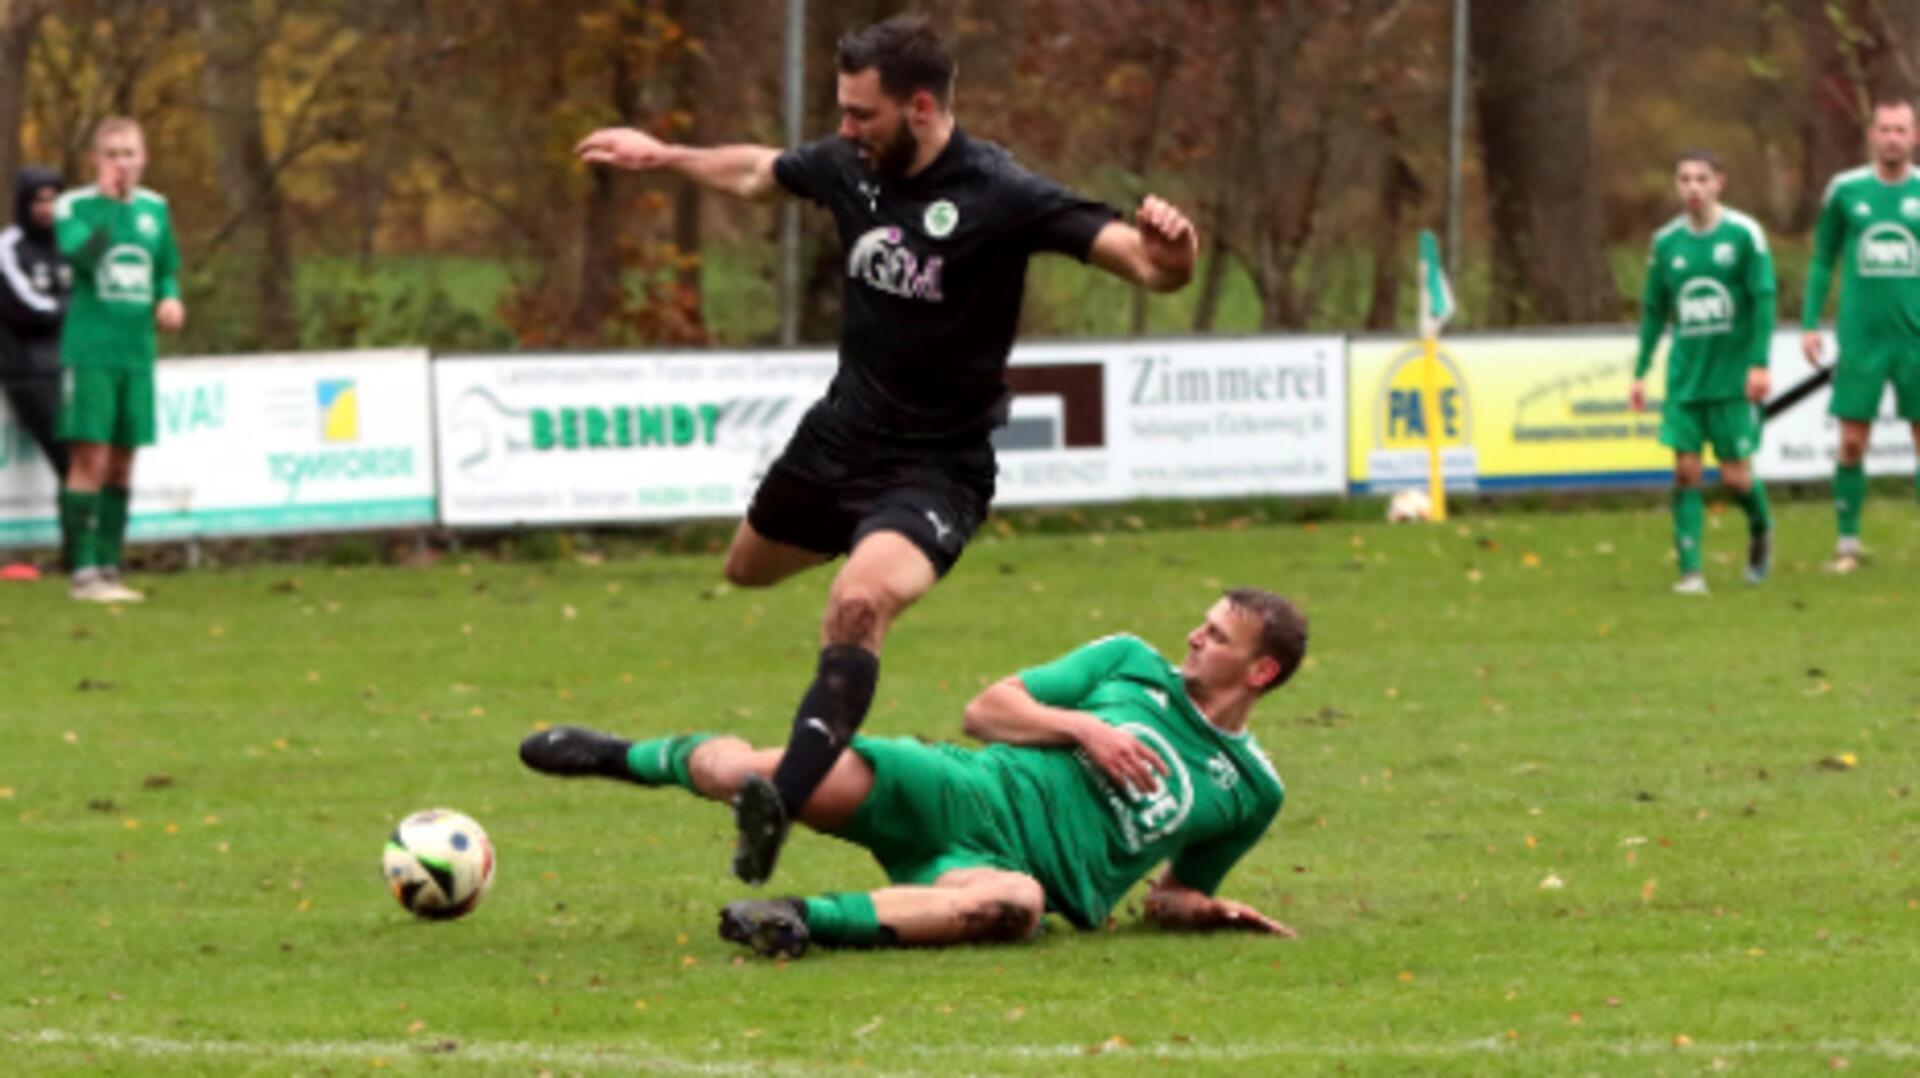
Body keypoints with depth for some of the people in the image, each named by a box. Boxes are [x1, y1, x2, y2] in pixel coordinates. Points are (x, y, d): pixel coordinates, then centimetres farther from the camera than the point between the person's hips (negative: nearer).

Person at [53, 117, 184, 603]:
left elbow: (167, 269, 22)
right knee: (90, 459, -9)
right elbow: (80, 254, -22)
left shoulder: (155, 209, 11)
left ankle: (109, 567, 15)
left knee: (122, 463, 8)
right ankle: (84, 572, -7)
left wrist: (171, 298, 2)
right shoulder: (74, 206, -4)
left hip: (137, 353, 5)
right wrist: (107, 200, -21)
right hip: (89, 351, -5)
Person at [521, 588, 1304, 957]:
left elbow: (1172, 894, 25)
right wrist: (1084, 728, -5)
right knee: (741, 773, -23)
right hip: (963, 795, 1)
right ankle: (627, 757, 11)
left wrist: (1208, 912, 2)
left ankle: (810, 920, -45)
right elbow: (987, 710, 10)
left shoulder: (1251, 790, 14)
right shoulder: (1132, 665, 14)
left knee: (1015, 902, -45)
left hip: (1001, 866, -1)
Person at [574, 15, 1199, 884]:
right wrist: (663, 157, 30)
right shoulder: (849, 166, -6)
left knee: (858, 605, -34)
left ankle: (783, 799, -41)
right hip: (842, 431, 7)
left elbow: (1152, 266, -28)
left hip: (937, 465, -7)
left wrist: (1167, 247, -51)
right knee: (749, 568, 30)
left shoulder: (1001, 197, -23)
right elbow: (759, 173, 19)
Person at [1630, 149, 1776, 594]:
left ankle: (1760, 530, 30)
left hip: (1734, 375, -3)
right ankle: (1690, 571, -4)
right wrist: (1640, 373, 9)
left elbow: (1764, 299, -7)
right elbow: (1654, 310, 13)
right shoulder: (1667, 241, 5)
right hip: (1685, 378, 3)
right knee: (1685, 471, -6)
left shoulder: (1744, 234, -6)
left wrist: (1760, 364, -15)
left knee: (1736, 475, -2)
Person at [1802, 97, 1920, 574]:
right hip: (1861, 337, 0)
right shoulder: (1845, 191, 4)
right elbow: (1822, 260, 11)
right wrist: (1810, 324, 4)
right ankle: (1848, 542, 8)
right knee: (1852, 441, -1)